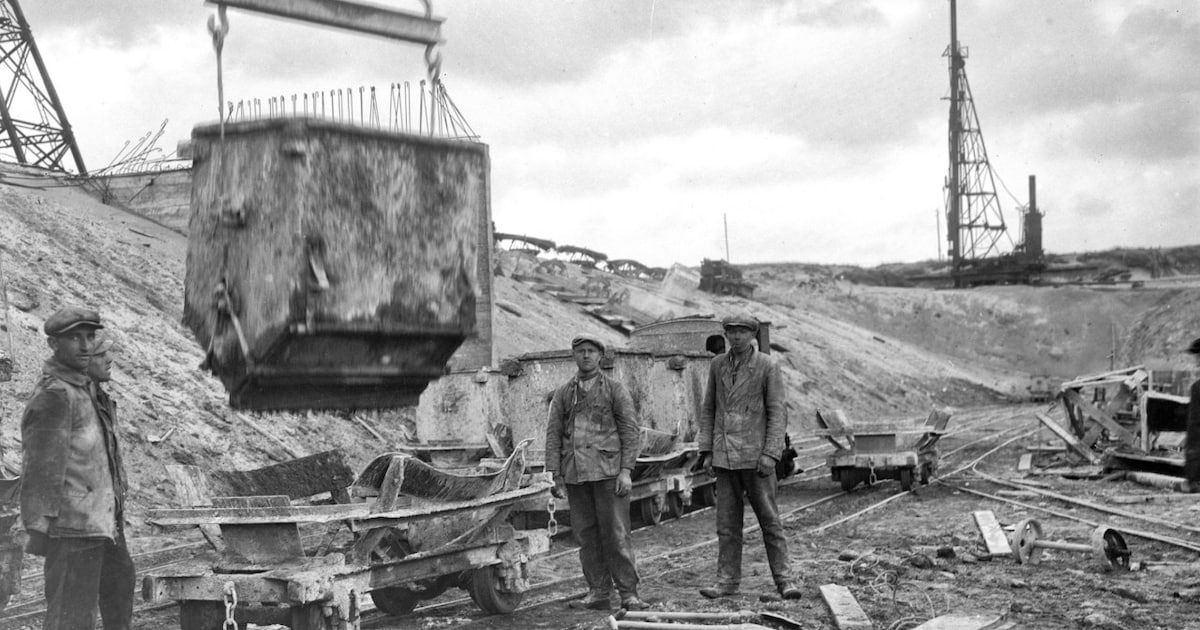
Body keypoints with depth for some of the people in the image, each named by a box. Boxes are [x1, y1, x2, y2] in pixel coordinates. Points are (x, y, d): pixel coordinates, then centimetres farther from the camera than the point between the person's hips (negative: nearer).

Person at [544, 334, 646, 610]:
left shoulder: (615, 390, 6)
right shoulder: (563, 394, 13)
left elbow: (631, 431, 1)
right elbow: (553, 434, 11)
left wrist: (626, 470, -8)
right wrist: (555, 473, 2)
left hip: (608, 470, -3)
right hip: (575, 473, 3)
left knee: (615, 533, -6)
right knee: (585, 534, 4)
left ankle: (628, 593, -2)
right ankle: (599, 591, 10)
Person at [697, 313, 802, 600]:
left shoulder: (768, 367, -4)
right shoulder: (717, 365, 9)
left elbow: (777, 413, -6)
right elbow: (708, 409, 13)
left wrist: (770, 454, -14)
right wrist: (706, 452, 7)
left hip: (755, 456, -4)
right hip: (724, 456, 4)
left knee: (769, 519, -1)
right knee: (727, 522, 6)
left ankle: (784, 579, 4)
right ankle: (727, 581, 11)